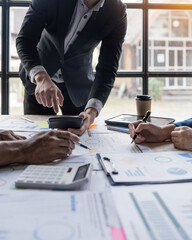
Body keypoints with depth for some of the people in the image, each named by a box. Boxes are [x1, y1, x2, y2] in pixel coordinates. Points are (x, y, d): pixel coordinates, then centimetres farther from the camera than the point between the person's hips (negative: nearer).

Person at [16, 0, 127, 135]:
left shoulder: (117, 13, -20)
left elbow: (108, 68, -23)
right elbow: (25, 38, -24)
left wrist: (92, 110, -39)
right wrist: (41, 77, -44)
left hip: (78, 85, 1)